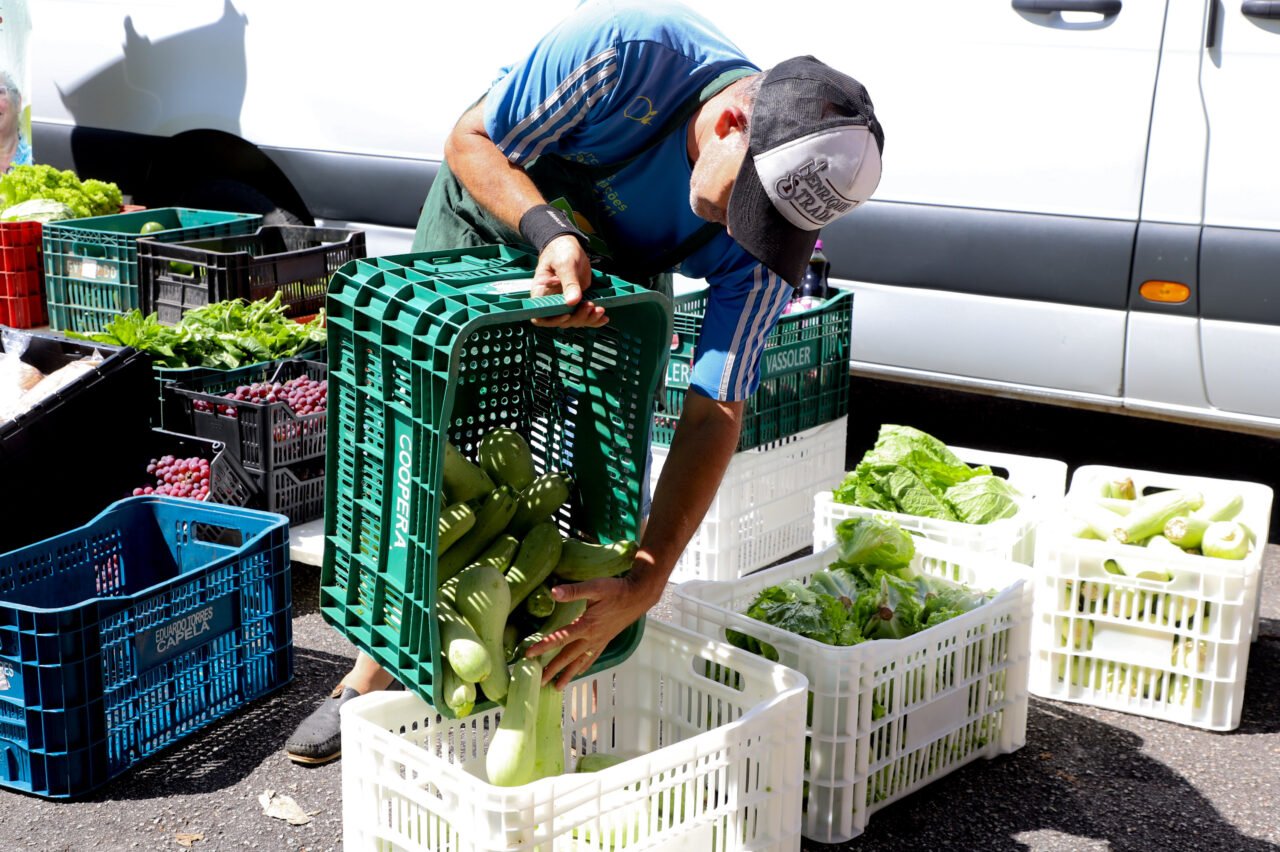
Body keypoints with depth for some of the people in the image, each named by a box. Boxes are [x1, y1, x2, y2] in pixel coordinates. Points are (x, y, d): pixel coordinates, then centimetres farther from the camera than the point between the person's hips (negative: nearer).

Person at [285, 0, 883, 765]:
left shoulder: (766, 243, -30)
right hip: (488, 210, -1)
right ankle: (377, 674, 12)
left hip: (614, 272, 2)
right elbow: (470, 141, -26)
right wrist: (553, 233, -45)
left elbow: (717, 412, -32)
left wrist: (646, 582, -40)